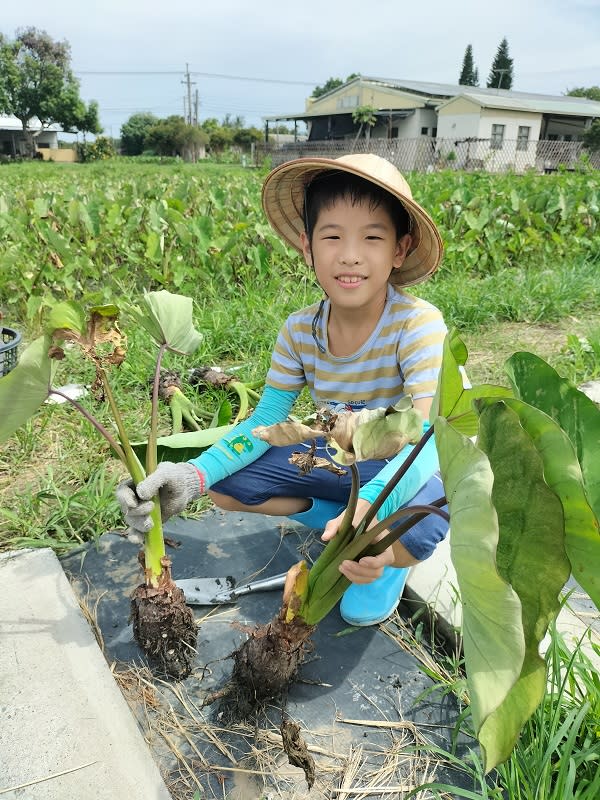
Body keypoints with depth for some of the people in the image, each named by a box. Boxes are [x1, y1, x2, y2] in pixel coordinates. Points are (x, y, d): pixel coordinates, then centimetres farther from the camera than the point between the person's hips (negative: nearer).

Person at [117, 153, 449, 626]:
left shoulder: (417, 323, -26)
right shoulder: (300, 332, -11)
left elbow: (431, 436, -36)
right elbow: (265, 421, -10)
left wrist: (370, 505, -57)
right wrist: (193, 476, -29)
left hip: (404, 468, -4)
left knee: (421, 523, -38)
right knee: (224, 482, -8)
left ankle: (388, 558, 1)